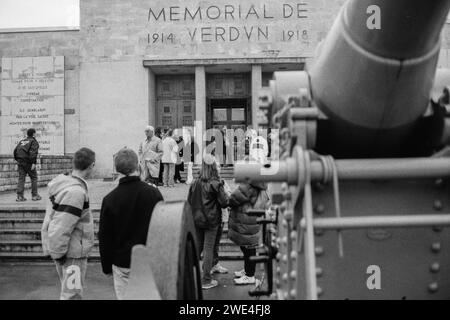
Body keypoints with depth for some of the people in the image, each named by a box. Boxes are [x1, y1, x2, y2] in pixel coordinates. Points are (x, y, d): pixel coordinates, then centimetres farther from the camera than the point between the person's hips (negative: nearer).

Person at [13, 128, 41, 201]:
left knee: (21, 178, 6)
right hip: (28, 162, -6)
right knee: (34, 178, 6)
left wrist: (17, 160, 18)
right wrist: (34, 163, -20)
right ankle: (34, 195, 8)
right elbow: (33, 152, -15)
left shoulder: (22, 141, 18)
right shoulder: (33, 141, -2)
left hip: (20, 162, 6)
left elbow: (15, 150, 12)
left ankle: (19, 196, 1)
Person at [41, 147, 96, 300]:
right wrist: (58, 254, -15)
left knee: (68, 290, 24)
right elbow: (60, 229, -27)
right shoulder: (76, 192, -26)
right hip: (73, 253, -9)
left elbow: (52, 220, 11)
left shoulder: (63, 183, 3)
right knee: (72, 294, 3)